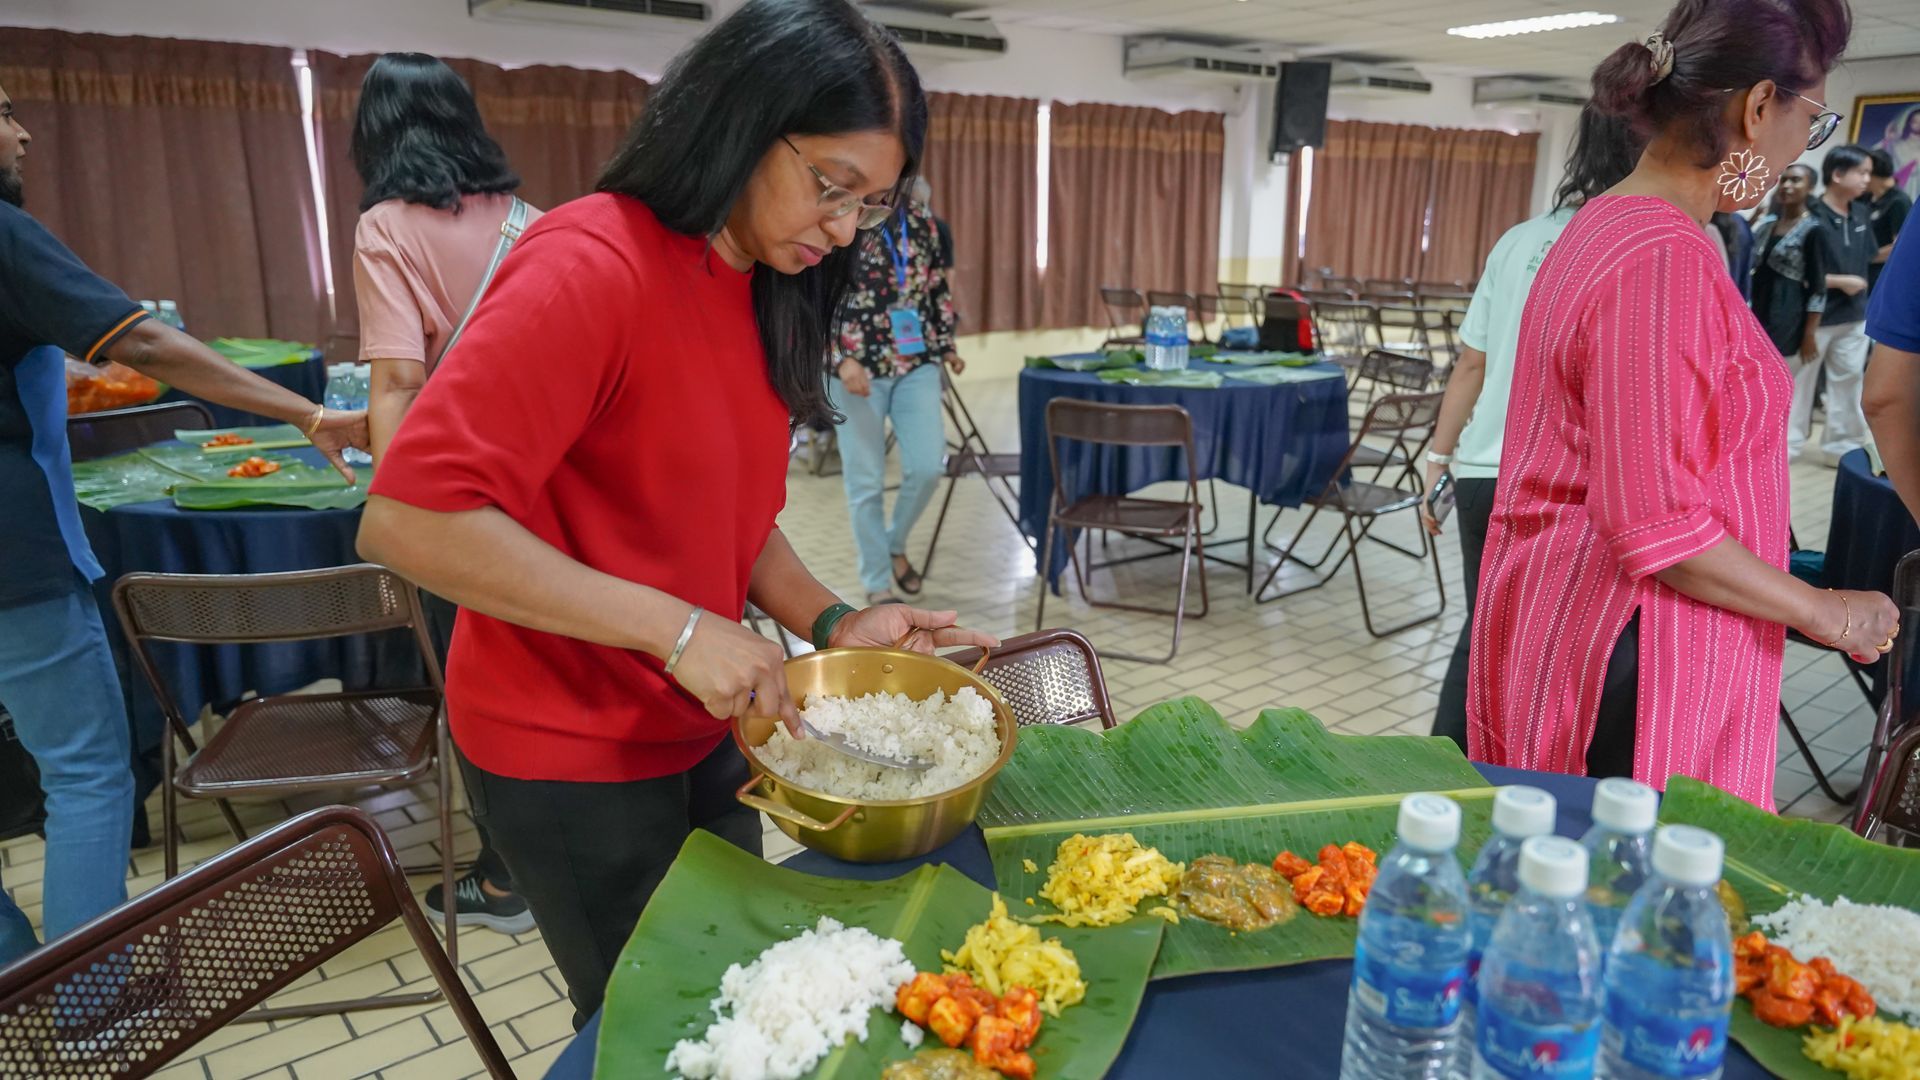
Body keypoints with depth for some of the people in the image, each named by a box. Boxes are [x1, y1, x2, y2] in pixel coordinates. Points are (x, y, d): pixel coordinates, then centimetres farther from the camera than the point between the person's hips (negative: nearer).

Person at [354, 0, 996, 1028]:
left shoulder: (764, 288, 3)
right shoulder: (591, 266, -23)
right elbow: (409, 518, -29)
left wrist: (830, 623, -6)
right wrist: (678, 629, -30)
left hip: (702, 729, 8)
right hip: (572, 756, -7)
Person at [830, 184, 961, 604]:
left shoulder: (921, 217, 9)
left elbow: (937, 285, 19)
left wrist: (946, 344, 16)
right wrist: (841, 361, -20)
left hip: (917, 363, 4)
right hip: (859, 368, -4)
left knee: (927, 466, -4)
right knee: (865, 480, 3)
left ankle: (896, 544, 25)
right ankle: (877, 583, 18)